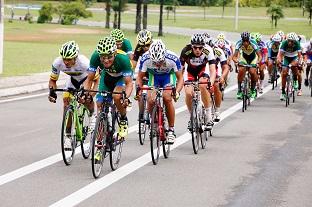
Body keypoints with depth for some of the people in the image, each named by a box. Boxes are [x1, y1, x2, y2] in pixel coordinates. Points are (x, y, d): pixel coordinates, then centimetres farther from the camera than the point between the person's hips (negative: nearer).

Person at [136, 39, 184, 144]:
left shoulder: (173, 59, -34)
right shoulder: (145, 59, -32)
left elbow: (180, 78, -23)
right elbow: (140, 77, -17)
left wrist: (177, 91, -40)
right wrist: (139, 89, -36)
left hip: (169, 75, -1)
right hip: (154, 76, 2)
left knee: (167, 98, -26)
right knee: (150, 100, -20)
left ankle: (171, 130, -13)